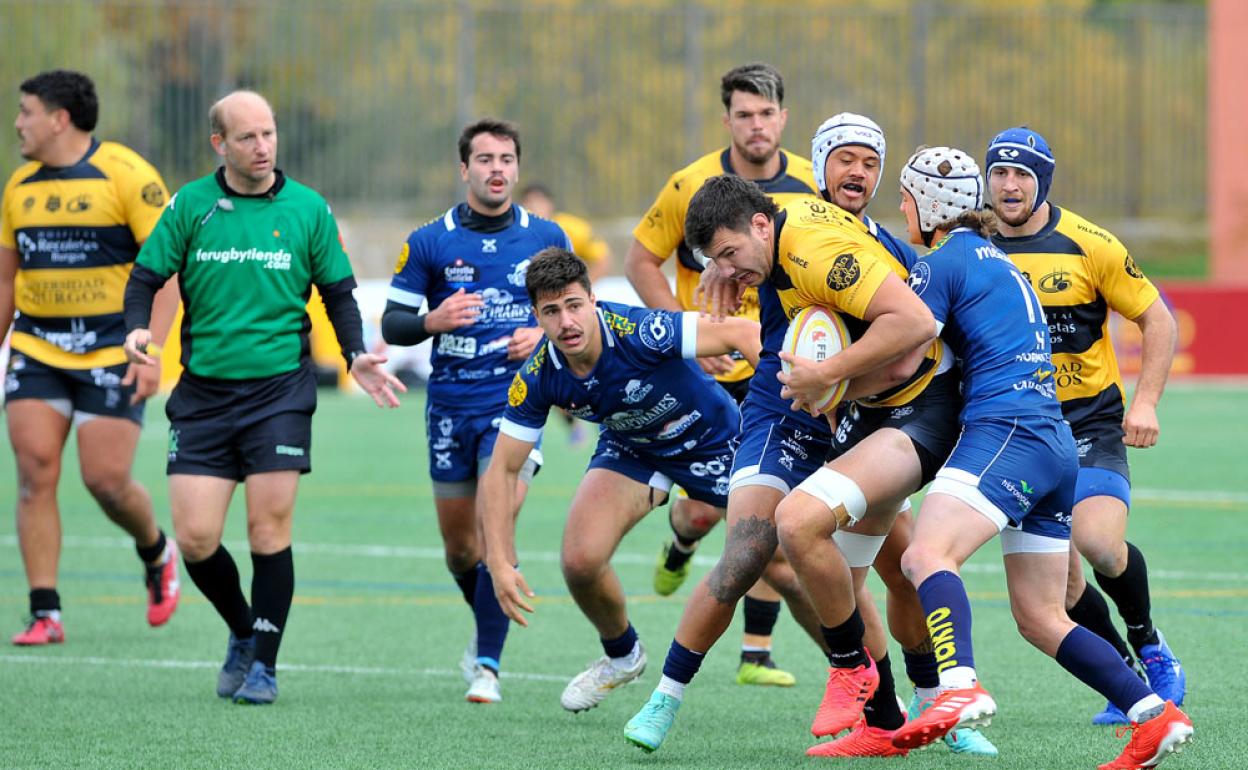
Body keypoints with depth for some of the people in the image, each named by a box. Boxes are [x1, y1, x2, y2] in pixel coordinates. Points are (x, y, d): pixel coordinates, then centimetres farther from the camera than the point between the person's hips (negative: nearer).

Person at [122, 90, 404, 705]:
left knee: (269, 531, -7)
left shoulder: (307, 209, 3)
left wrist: (355, 357, -5)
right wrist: (137, 330, -15)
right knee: (194, 537, -4)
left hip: (280, 386, -1)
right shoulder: (190, 205, 3)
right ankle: (242, 632, 23)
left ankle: (263, 664, 6)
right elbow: (145, 277, 5)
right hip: (202, 393, 1)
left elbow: (338, 292, 9)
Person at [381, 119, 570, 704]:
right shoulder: (429, 242, 0)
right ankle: (488, 627, 39)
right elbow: (392, 323, 2)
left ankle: (487, 665, -10)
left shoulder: (546, 238, 2)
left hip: (516, 399, -2)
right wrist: (432, 321, -19)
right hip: (451, 407, 2)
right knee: (459, 544, 10)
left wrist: (545, 334, -10)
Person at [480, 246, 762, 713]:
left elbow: (743, 333, -34)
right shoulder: (538, 379, -22)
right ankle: (621, 655, 18)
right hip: (632, 447, 3)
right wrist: (500, 563, -24)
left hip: (712, 441, -3)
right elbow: (501, 470, -15)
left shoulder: (639, 333, -36)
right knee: (580, 561, -15)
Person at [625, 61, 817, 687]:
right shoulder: (693, 185, -9)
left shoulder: (809, 185, -2)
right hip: (707, 374, -1)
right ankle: (680, 545, 40)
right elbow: (640, 261, -1)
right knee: (704, 507, 0)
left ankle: (756, 653, 0)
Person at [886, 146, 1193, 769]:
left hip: (1006, 432, -9)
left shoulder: (939, 264, -1)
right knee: (1040, 619, 13)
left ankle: (960, 689, -49)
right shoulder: (995, 260, 26)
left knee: (926, 555, -27)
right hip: (1056, 443, 9)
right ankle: (1156, 717, 6)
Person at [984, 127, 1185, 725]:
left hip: (1092, 420, -3)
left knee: (1097, 541, -24)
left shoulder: (1090, 247, -7)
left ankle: (1149, 646, 4)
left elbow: (1157, 319, 1)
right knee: (1058, 572, -7)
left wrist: (1145, 402, -8)